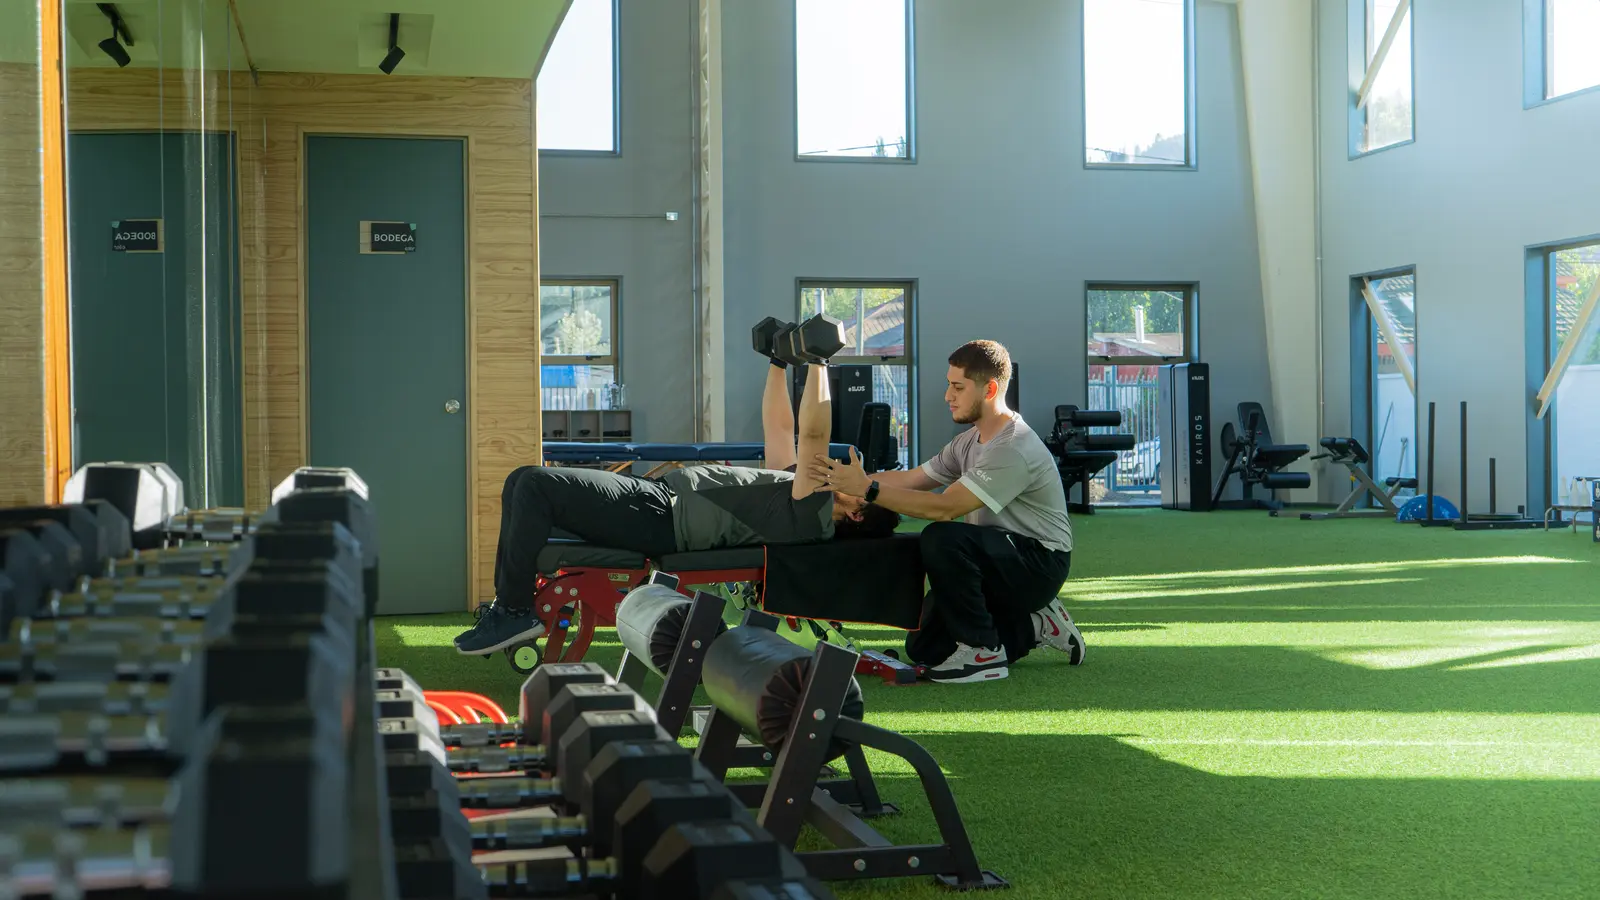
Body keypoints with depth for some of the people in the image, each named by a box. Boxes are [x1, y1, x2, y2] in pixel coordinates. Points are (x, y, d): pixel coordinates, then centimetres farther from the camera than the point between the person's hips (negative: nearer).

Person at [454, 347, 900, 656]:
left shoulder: (811, 516, -13)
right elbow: (778, 427, 27)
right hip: (660, 492, 10)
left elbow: (812, 433, -23)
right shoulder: (796, 488, 16)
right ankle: (508, 604, 8)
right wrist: (778, 363, 28)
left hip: (657, 519, -10)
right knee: (524, 481, 8)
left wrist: (818, 363, -20)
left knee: (535, 485, -22)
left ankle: (515, 612, -12)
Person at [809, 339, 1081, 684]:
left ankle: (984, 652, -19)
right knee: (924, 648, 4)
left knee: (941, 539, -33)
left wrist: (867, 488, -29)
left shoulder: (1015, 449, -24)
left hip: (1038, 563, -9)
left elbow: (943, 508, -30)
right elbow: (912, 478, 6)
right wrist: (851, 481, -9)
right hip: (1004, 560, 9)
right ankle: (1034, 624, 15)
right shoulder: (971, 441, 8)